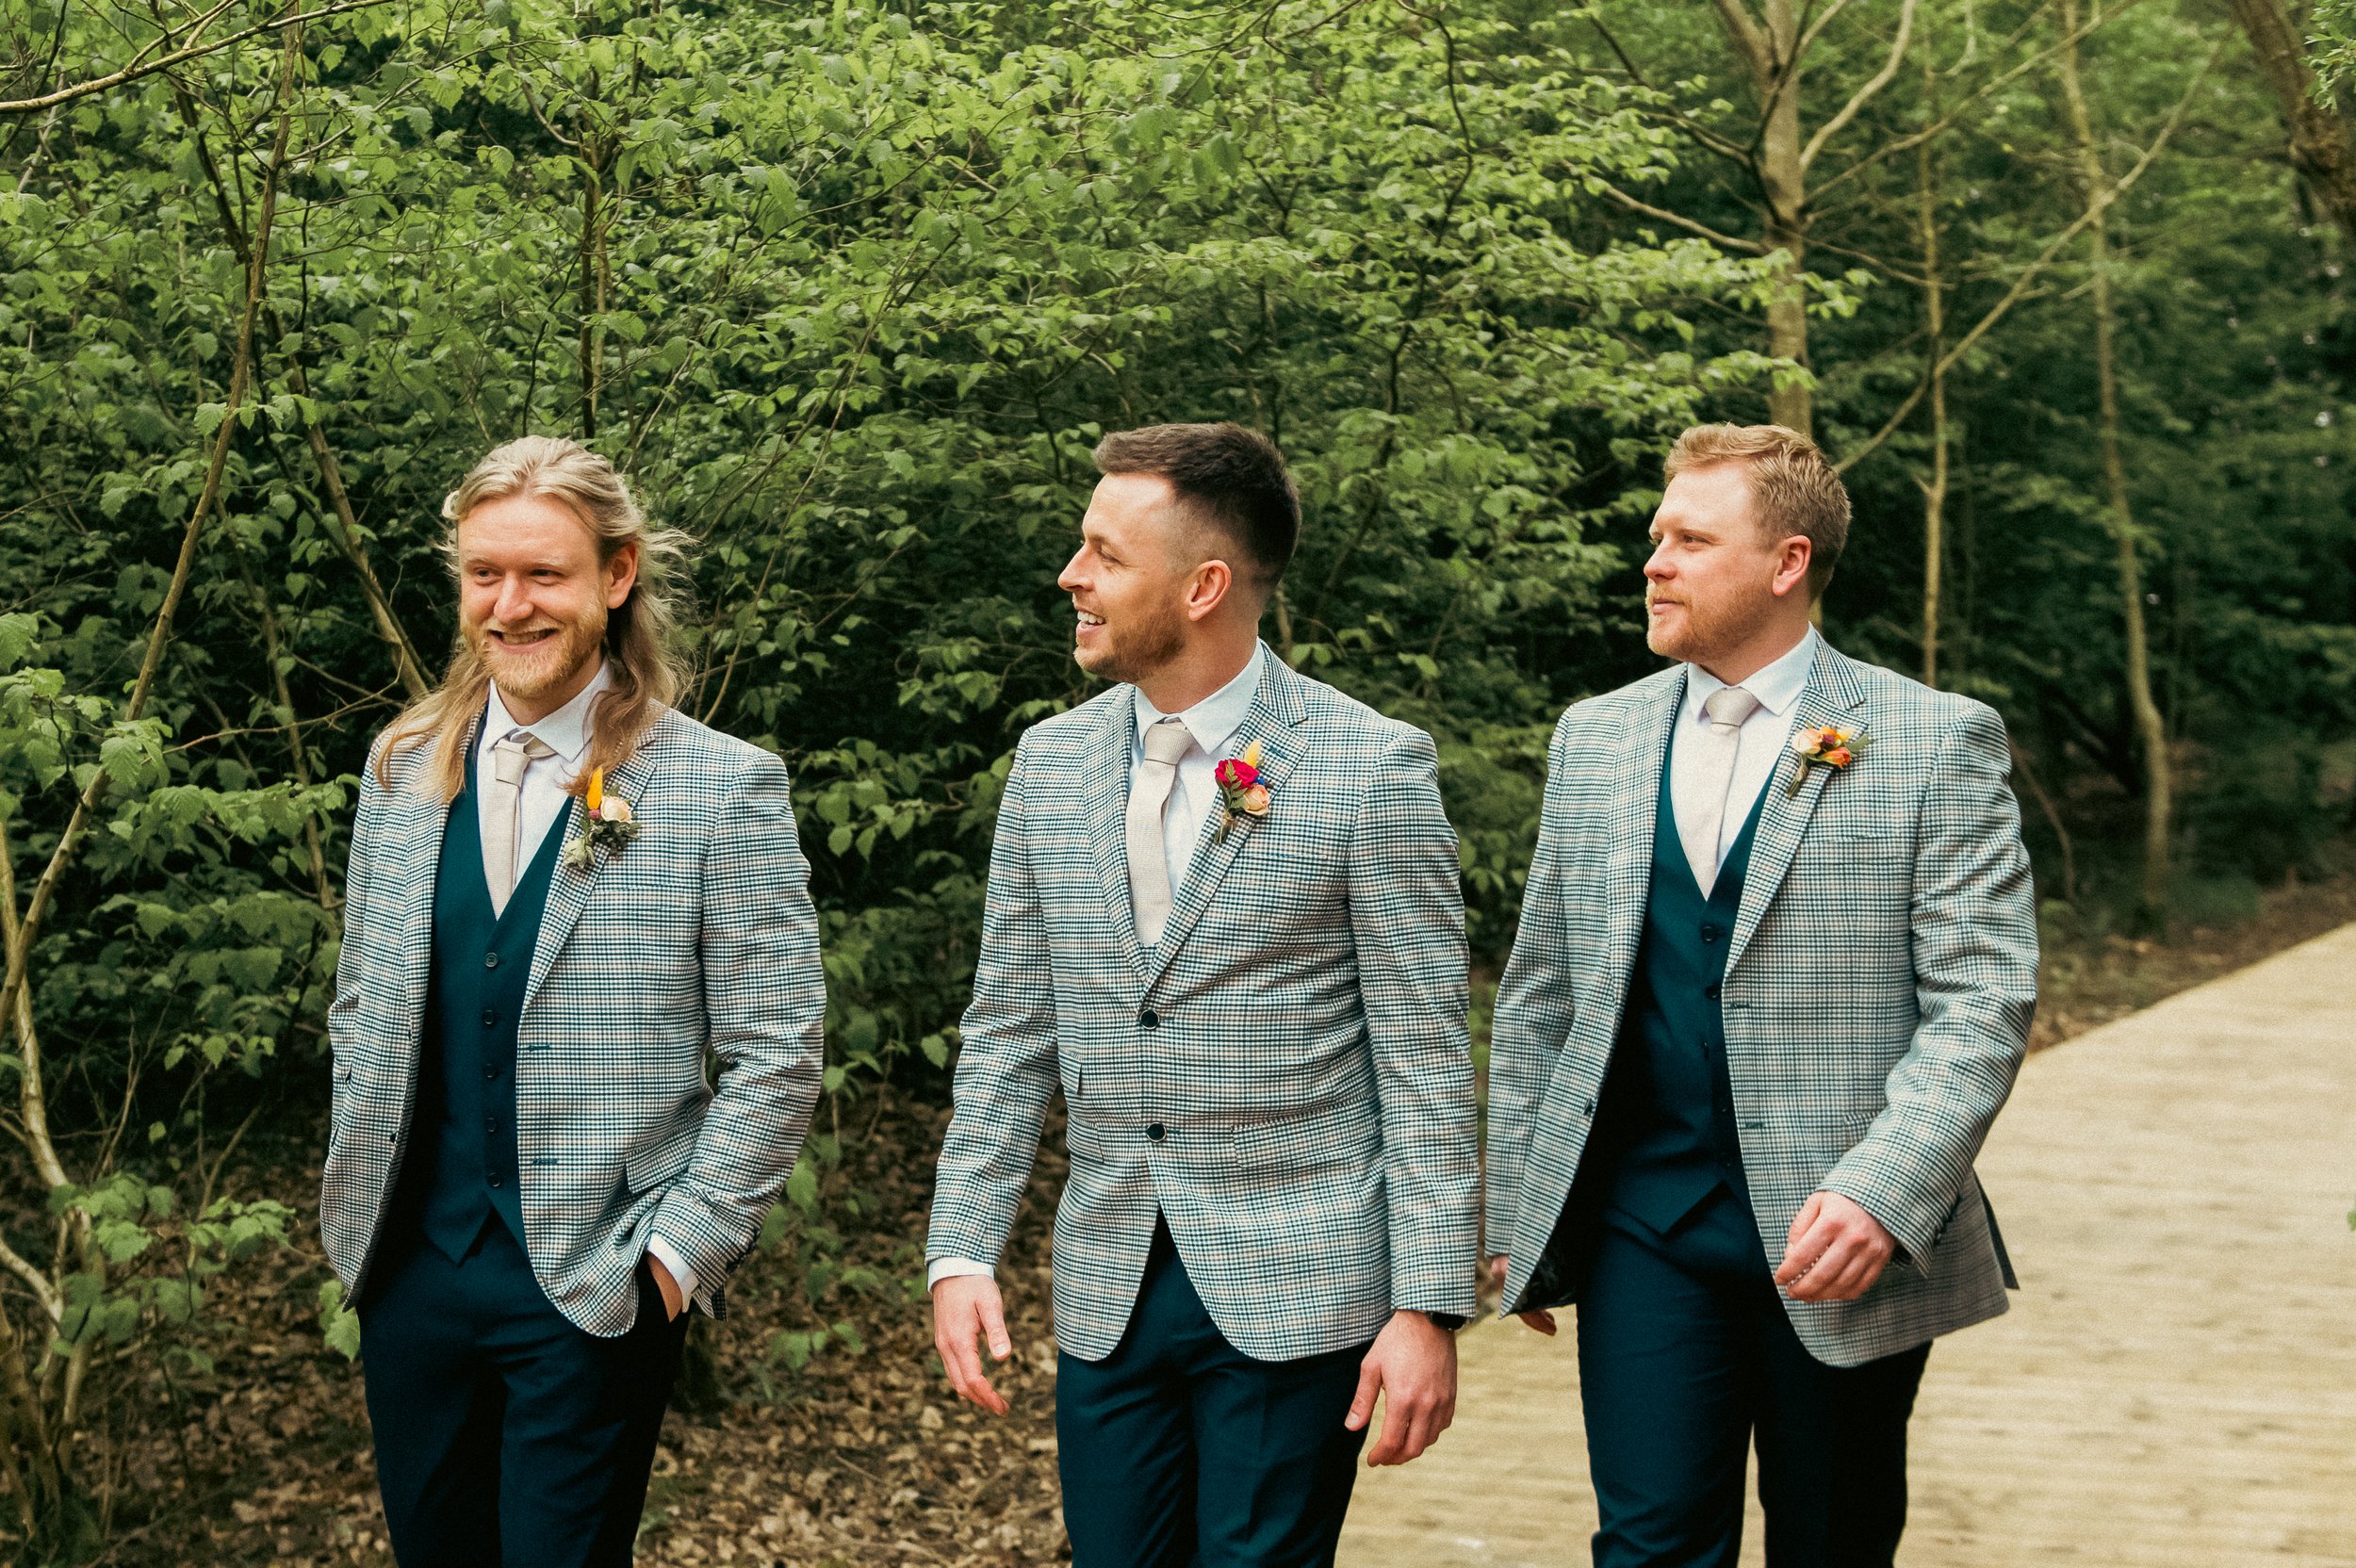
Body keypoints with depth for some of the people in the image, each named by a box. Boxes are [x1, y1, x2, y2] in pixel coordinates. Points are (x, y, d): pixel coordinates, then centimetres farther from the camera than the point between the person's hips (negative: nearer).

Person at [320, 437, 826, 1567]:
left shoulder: (724, 787, -8)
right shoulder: (403, 767, 6)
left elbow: (777, 1054, -8)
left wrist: (681, 1249, -11)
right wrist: (360, 1192, 9)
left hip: (591, 1292, -4)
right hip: (410, 1271, 5)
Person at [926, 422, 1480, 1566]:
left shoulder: (1372, 766, -7)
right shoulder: (1050, 761, 7)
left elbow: (1423, 1055, -7)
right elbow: (1008, 1033, 11)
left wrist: (1430, 1304, -11)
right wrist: (961, 1252, 2)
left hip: (1295, 1288, -4)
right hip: (1108, 1288, 5)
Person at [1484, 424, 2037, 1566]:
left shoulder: (1938, 742, -3)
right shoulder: (1595, 737, 10)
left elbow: (1983, 1000, -9)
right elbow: (1537, 999, 14)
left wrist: (1883, 1190, -21)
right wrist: (1513, 1212, 10)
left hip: (1843, 1241, -2)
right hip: (1644, 1223, 2)